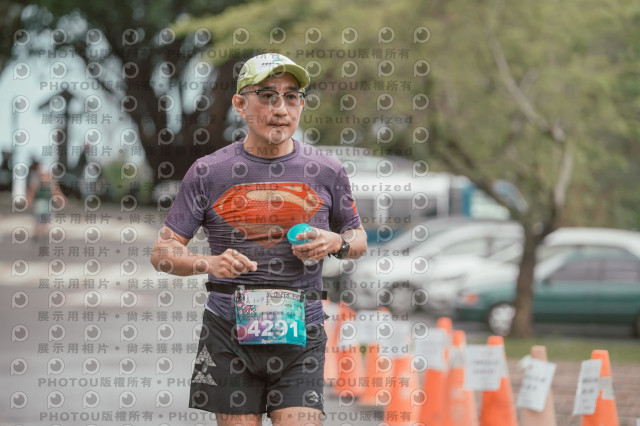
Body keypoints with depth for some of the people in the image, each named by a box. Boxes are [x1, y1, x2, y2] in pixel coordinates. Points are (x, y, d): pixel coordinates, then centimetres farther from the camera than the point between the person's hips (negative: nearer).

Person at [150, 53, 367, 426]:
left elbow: (358, 238, 19)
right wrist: (207, 263, -17)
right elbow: (163, 252, 4)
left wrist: (337, 243, -5)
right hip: (230, 329, 0)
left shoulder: (326, 172, 6)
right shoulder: (208, 173, 2)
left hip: (300, 331, 0)